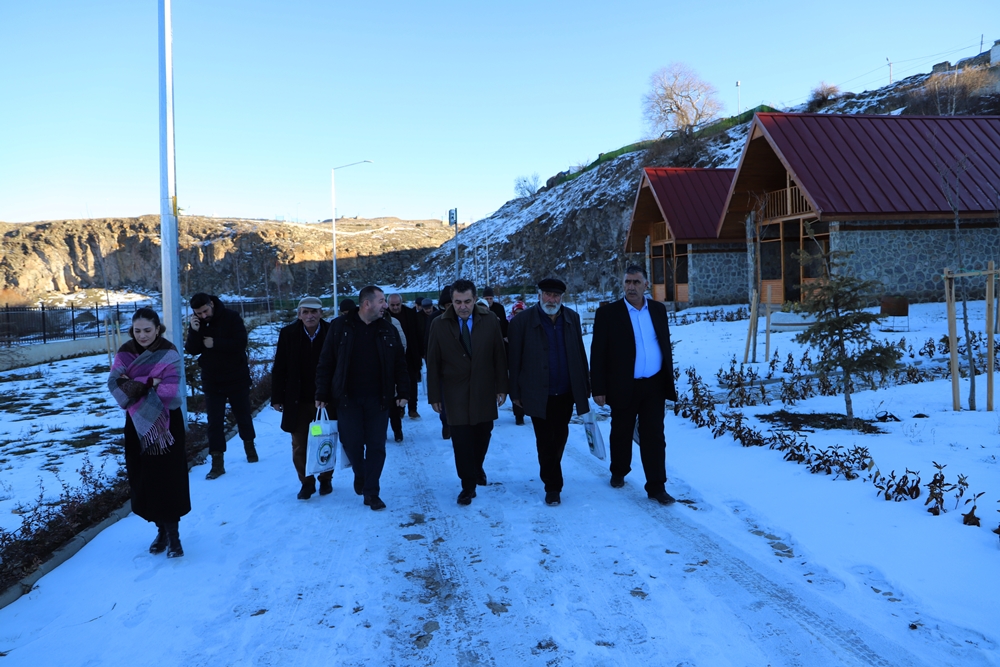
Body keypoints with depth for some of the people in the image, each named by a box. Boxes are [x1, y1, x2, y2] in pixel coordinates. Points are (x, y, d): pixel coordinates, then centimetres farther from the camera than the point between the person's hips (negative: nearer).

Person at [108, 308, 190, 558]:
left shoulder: (169, 354, -10)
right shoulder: (125, 353, 1)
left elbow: (170, 392, -19)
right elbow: (114, 383, -12)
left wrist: (133, 385, -19)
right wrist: (149, 383, -24)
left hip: (166, 424, -4)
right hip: (137, 425, 4)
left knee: (168, 479, -4)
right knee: (143, 479, 8)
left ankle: (173, 533, 6)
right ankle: (161, 530, 23)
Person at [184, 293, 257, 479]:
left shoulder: (231, 317, -12)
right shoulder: (197, 323, 0)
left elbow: (241, 343, -20)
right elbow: (191, 350, -7)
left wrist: (215, 343, -22)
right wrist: (194, 331, -23)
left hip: (237, 378, -2)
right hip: (212, 381, 2)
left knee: (243, 415, 15)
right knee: (214, 421, 0)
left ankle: (249, 446, 38)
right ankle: (217, 463, 4)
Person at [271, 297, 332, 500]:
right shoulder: (288, 333, -6)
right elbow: (279, 368, -3)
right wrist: (277, 397, -4)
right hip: (298, 401, 1)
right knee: (299, 445, 7)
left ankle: (325, 479, 30)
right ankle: (306, 482, 22)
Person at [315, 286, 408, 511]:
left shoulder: (388, 330, 3)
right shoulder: (340, 327, -4)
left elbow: (400, 364, 6)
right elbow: (326, 363, -3)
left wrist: (402, 392, 0)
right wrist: (322, 395, -5)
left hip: (378, 399, 2)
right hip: (347, 398, -1)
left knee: (376, 446, 2)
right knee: (352, 443, 5)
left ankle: (371, 491, 13)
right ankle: (360, 475, 35)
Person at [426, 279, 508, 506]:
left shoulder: (490, 320, -3)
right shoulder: (440, 325, -5)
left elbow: (499, 356, 1)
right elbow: (432, 363, -1)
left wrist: (502, 387, 0)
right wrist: (434, 396, -2)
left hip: (484, 391, 2)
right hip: (455, 392, -1)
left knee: (483, 434, 13)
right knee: (461, 440, -2)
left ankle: (476, 468, 41)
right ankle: (468, 485, 12)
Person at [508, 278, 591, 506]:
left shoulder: (572, 318, 3)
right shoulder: (522, 322, -9)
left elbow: (580, 354, 6)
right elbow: (514, 360, -6)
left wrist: (585, 385, 7)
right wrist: (515, 392, -5)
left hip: (566, 393, 4)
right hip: (539, 394, -4)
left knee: (560, 438, 17)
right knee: (546, 442, 3)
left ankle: (550, 473, 39)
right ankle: (552, 486, 15)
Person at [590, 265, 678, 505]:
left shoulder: (658, 309, 6)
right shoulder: (608, 313, -7)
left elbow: (665, 344, 12)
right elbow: (597, 353, -7)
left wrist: (669, 380, 10)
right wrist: (599, 389, -10)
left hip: (654, 386, 2)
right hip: (623, 387, -2)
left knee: (654, 437, 1)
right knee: (621, 434, 14)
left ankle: (656, 487, 8)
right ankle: (618, 472, 37)